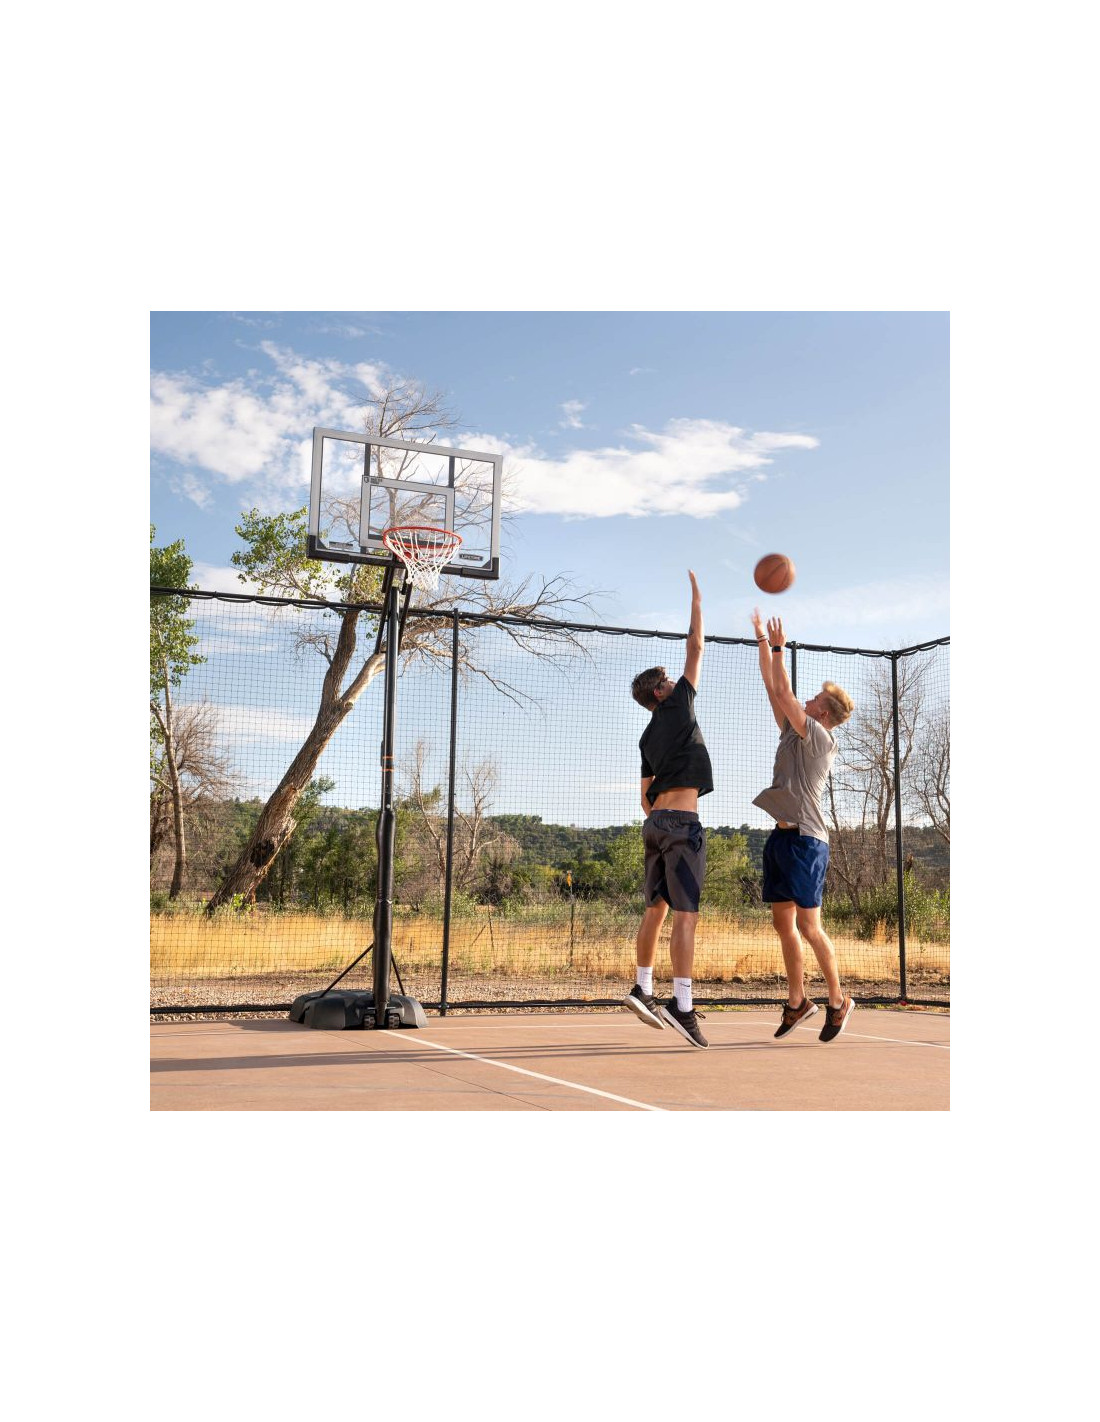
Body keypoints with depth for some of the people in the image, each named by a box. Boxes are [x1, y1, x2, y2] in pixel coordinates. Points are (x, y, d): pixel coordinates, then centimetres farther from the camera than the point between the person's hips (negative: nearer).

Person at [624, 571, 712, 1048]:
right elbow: (695, 647, 3)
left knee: (656, 908, 14)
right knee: (686, 912, -11)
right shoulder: (678, 706, 0)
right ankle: (681, 1004, -17)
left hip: (655, 821, 8)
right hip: (681, 819, -8)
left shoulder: (648, 736, 18)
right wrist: (695, 596, 12)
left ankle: (642, 989, 19)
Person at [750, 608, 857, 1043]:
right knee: (783, 923, 9)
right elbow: (774, 690, 15)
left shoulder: (822, 739, -8)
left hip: (805, 839, -8)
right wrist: (762, 641, 15)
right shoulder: (793, 732, 14)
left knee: (809, 927, -4)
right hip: (780, 837, 8)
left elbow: (785, 695, -12)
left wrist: (779, 649, -5)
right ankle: (797, 1002, 17)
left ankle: (838, 1001, 11)